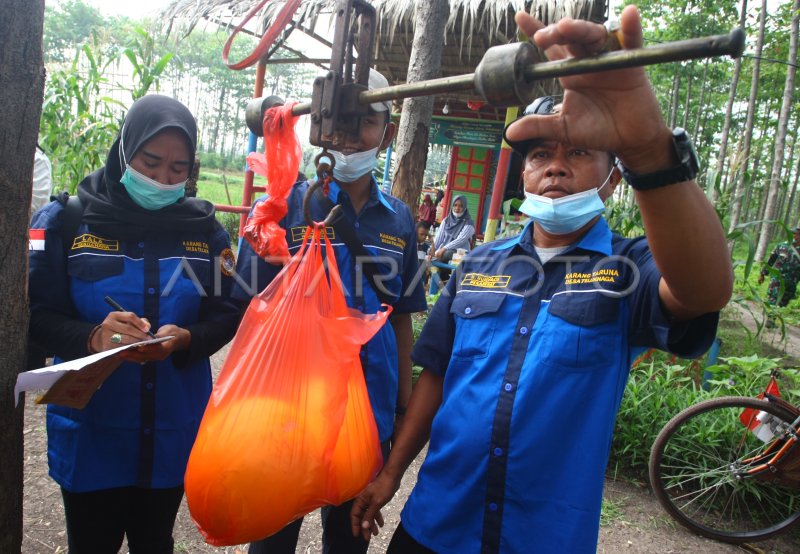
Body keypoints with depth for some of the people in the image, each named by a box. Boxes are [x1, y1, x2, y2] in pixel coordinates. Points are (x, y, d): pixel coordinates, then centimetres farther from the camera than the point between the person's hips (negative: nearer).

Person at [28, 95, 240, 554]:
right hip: (88, 433, -1)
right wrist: (91, 337, -29)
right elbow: (36, 313, -9)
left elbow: (227, 315, -2)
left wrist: (185, 339, -23)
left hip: (172, 434, 2)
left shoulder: (205, 229, -2)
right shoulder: (66, 220, -6)